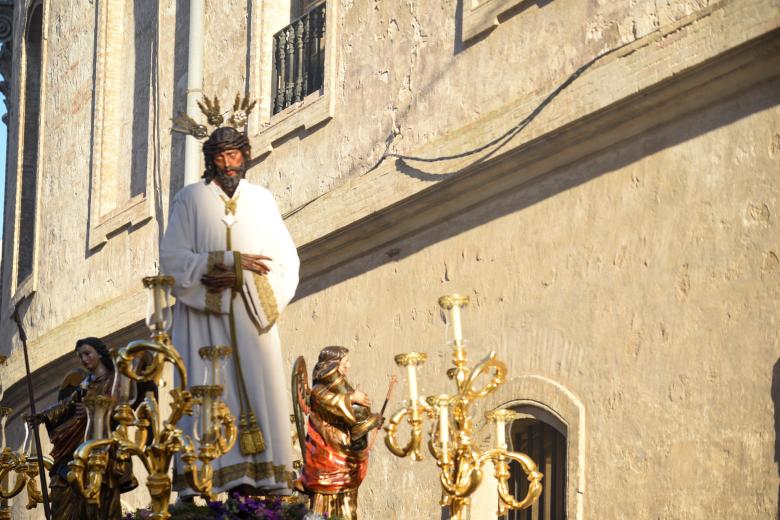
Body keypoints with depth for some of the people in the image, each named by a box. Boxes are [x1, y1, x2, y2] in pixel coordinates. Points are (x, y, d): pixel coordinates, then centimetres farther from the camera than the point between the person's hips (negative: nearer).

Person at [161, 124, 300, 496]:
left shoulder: (262, 200, 14)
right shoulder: (190, 199, 7)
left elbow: (286, 262, 7)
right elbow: (172, 257, -3)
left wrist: (240, 277, -9)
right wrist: (231, 262, -11)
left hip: (252, 315, 2)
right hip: (204, 316, -2)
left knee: (259, 390, -8)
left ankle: (262, 476, -10)